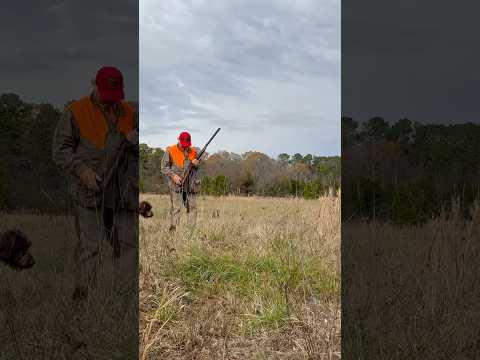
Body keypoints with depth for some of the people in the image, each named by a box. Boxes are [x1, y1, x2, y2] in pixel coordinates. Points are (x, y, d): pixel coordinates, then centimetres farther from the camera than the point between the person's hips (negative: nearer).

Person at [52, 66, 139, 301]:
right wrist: (81, 170, -17)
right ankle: (82, 295, 2)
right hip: (90, 193, -4)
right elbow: (61, 149, -1)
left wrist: (136, 140, -7)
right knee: (89, 246, -5)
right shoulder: (76, 112, 1)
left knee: (129, 244, 4)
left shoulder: (129, 113, 14)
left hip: (122, 194, 4)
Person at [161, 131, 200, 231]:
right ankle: (173, 228, -9)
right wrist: (173, 175, -14)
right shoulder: (170, 151, 1)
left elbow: (198, 168, 23)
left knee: (192, 207, 4)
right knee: (176, 208, -10)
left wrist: (197, 163, -2)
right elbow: (164, 167, 1)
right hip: (176, 183, -4)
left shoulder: (193, 151, 13)